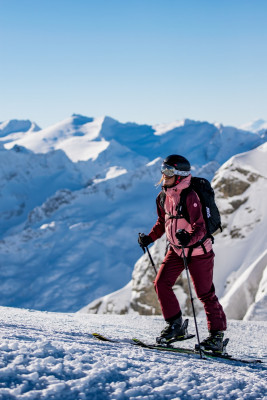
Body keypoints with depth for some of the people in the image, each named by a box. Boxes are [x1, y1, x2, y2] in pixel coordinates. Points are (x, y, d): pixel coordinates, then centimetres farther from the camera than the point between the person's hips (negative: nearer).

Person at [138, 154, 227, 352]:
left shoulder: (190, 197, -22)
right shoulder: (163, 197, 2)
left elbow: (200, 227, -27)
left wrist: (189, 239, -45)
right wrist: (149, 238, 5)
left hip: (198, 250, -7)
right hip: (176, 249, 7)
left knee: (205, 293, -2)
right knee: (161, 283, -4)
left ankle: (217, 334, 12)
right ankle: (176, 325, 9)